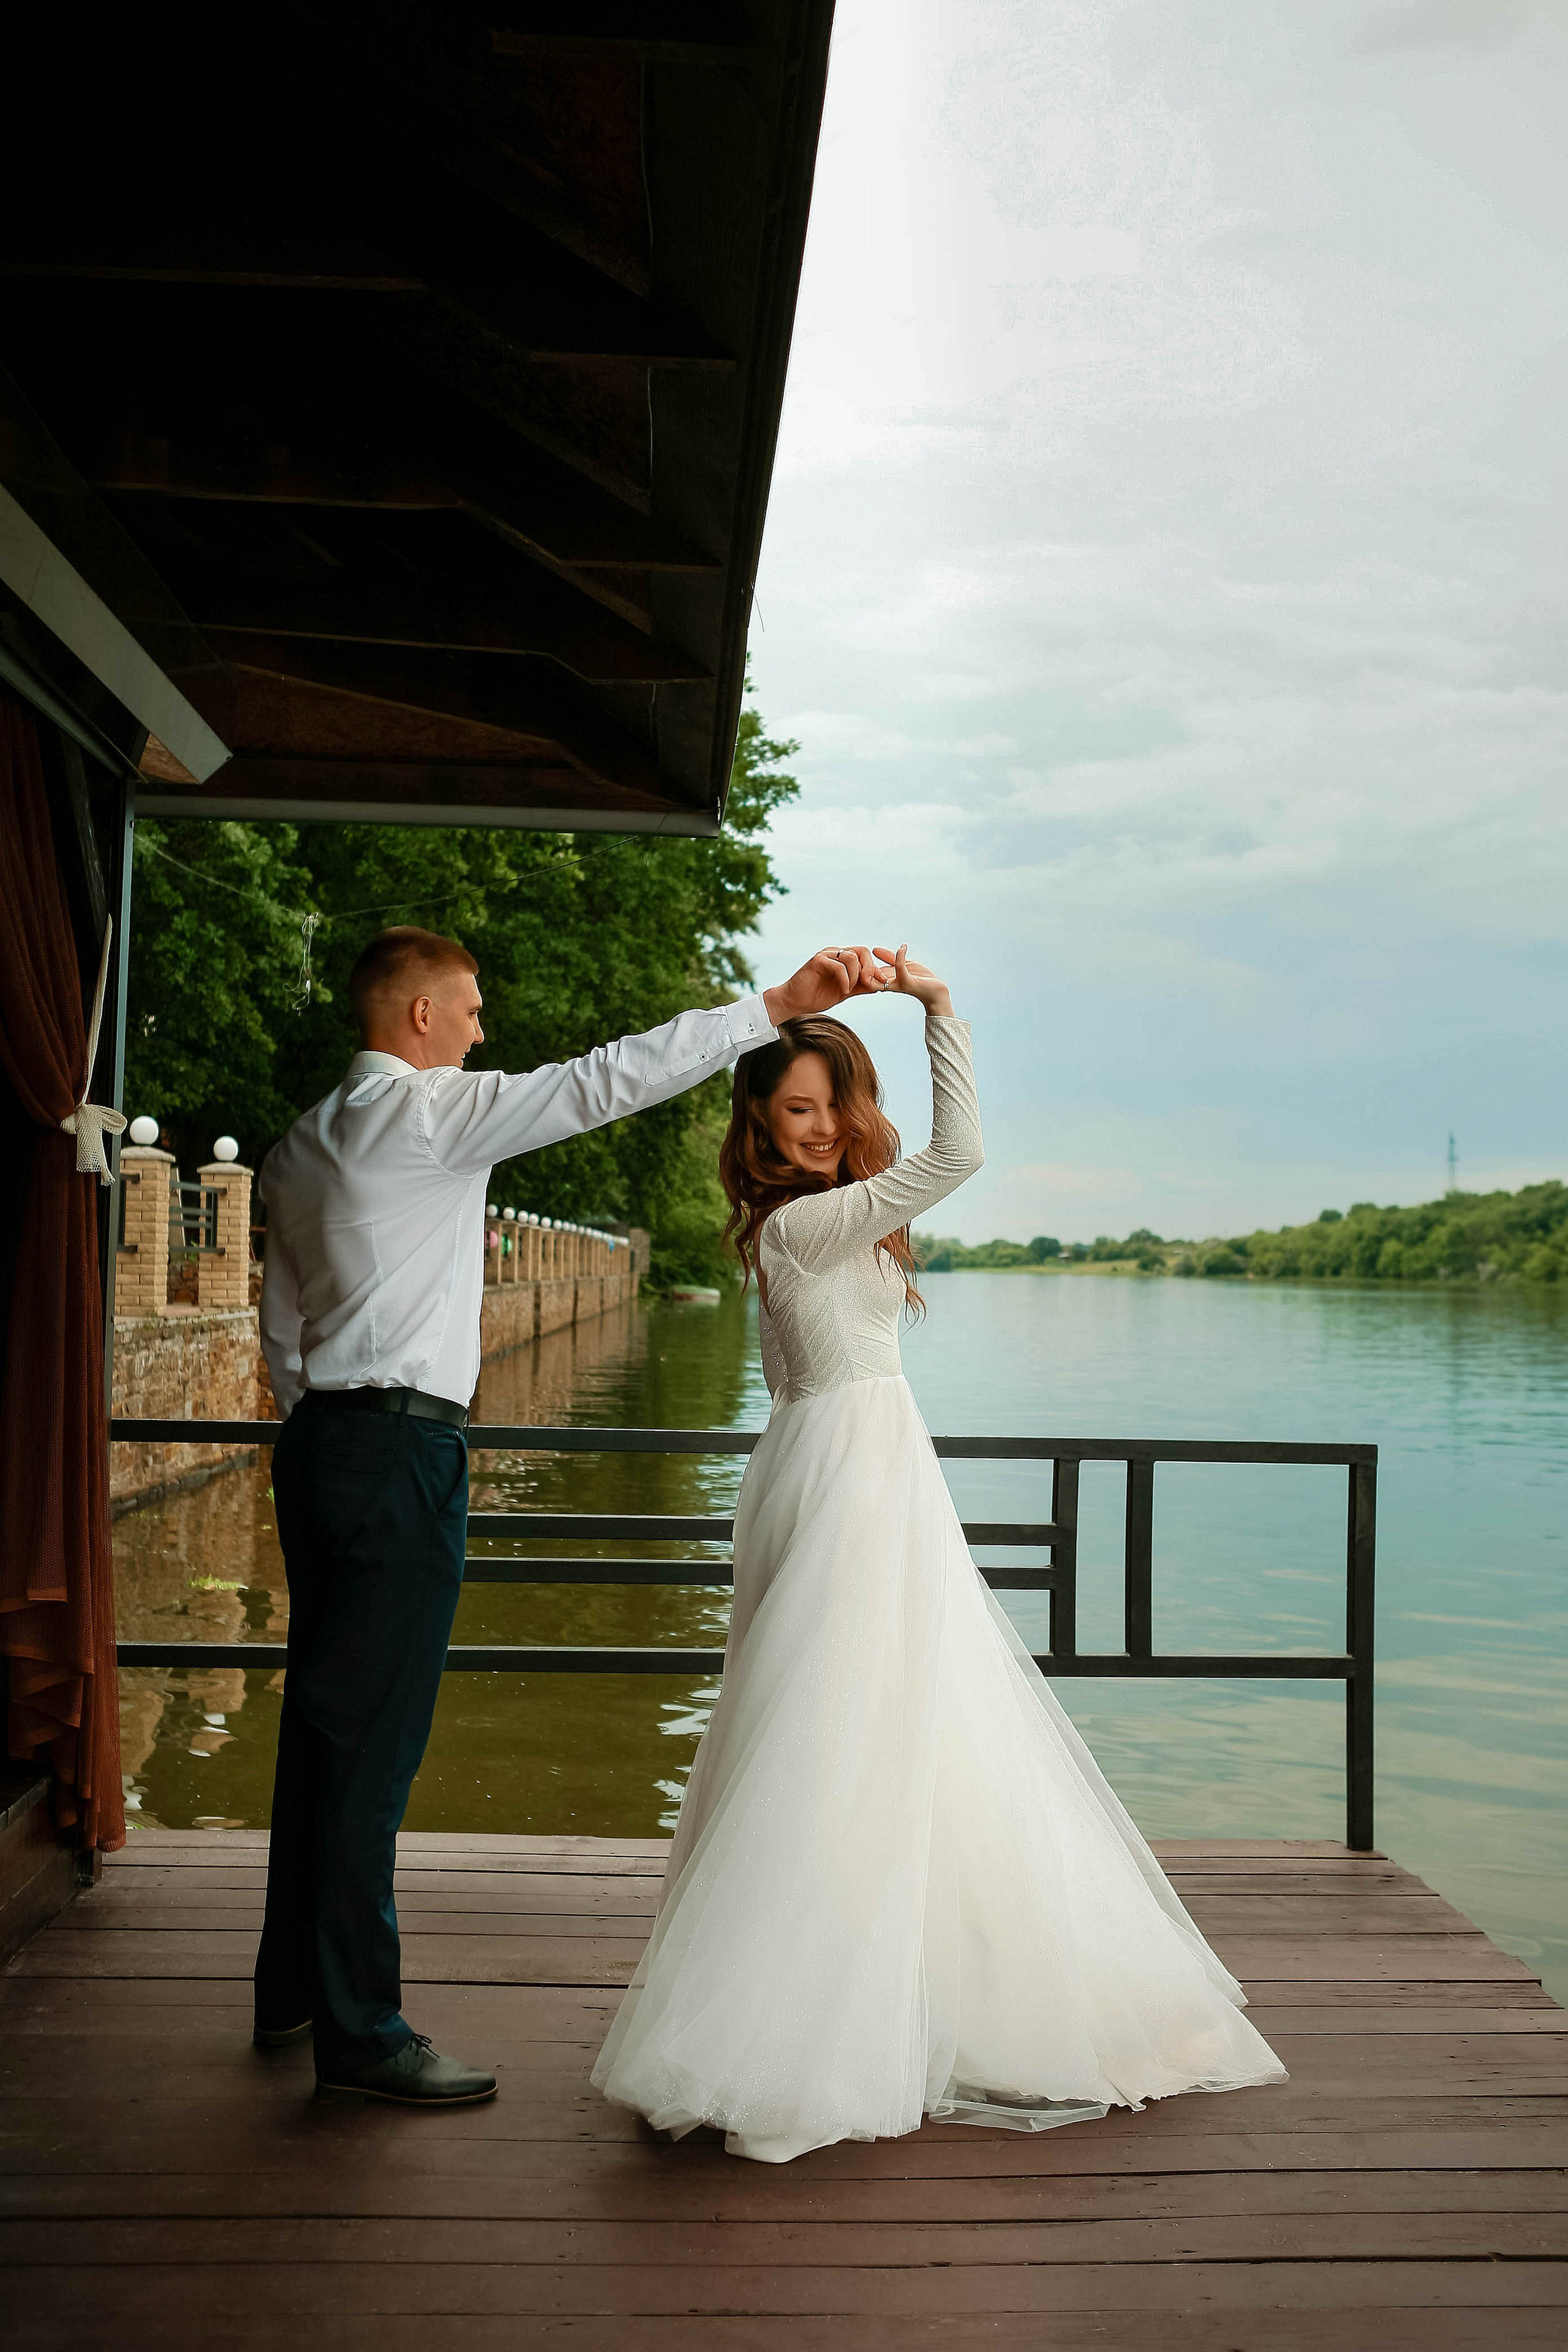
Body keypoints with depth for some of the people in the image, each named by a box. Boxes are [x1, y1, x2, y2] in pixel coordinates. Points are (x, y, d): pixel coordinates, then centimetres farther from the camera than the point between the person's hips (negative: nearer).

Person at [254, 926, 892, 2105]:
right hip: (399, 1446, -9)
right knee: (373, 1736, -4)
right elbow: (604, 1081, -16)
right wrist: (777, 1005, -16)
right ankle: (360, 2030, 4)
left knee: (323, 1720, 16)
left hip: (321, 1437, 10)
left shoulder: (299, 1147, 16)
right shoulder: (433, 1112, -10)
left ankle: (294, 1986, 28)